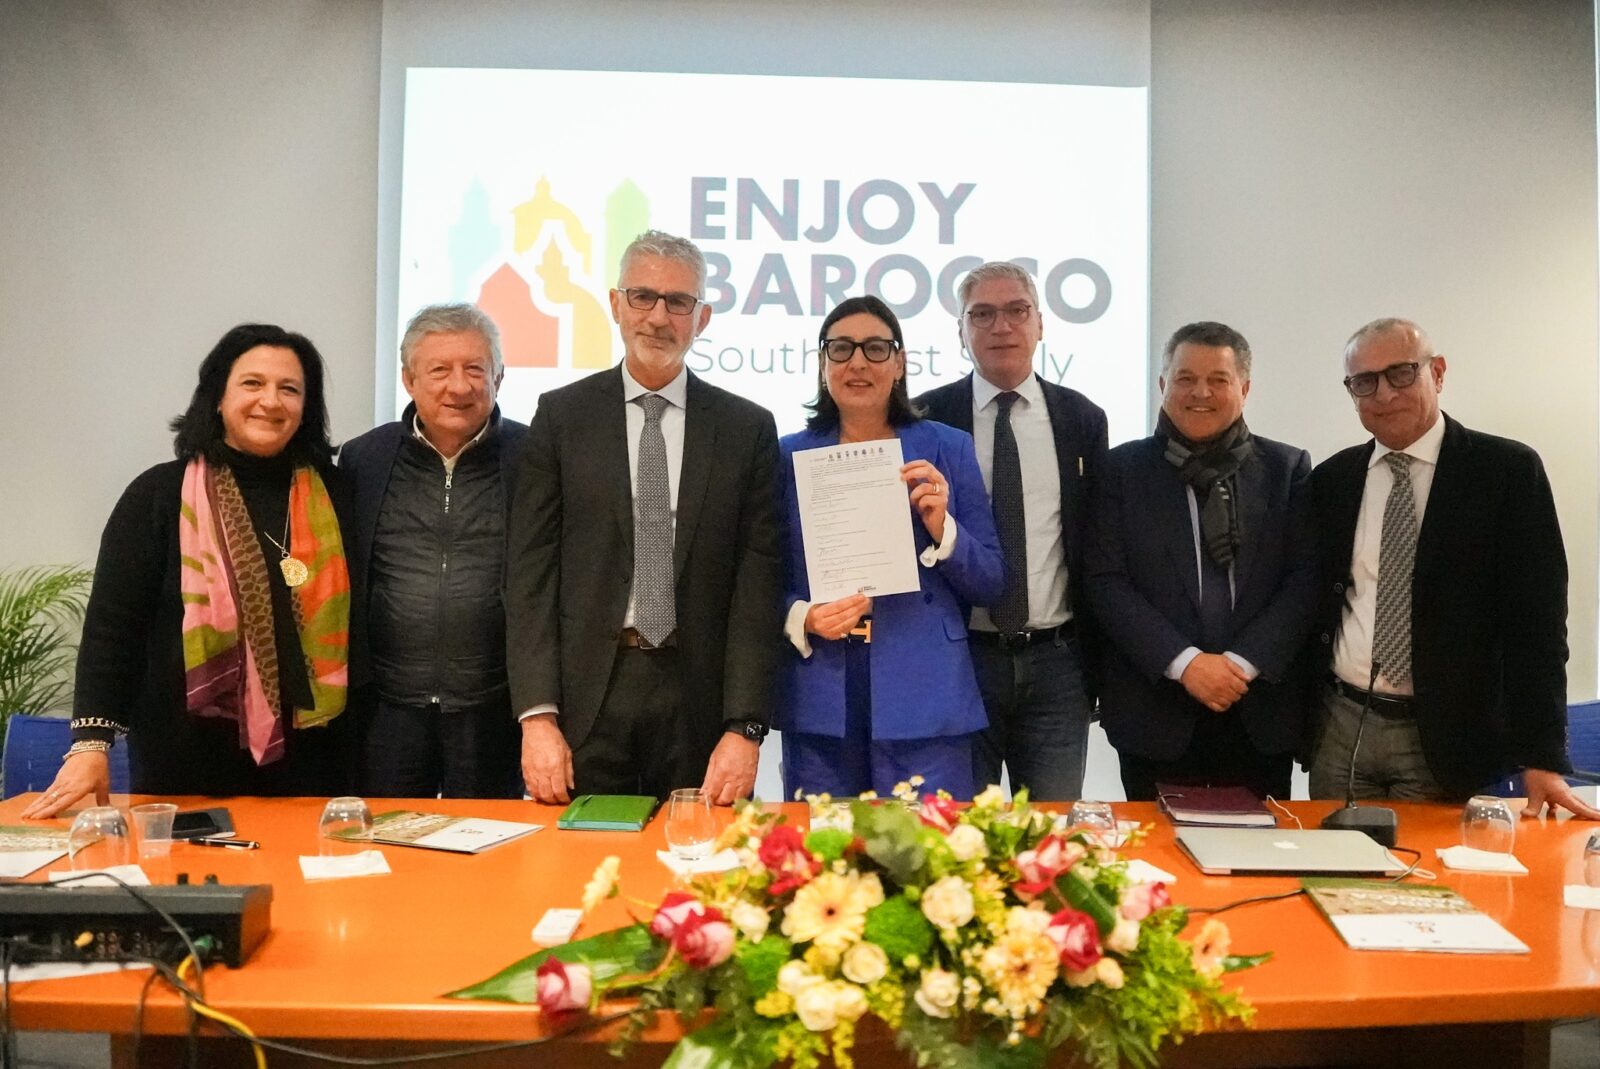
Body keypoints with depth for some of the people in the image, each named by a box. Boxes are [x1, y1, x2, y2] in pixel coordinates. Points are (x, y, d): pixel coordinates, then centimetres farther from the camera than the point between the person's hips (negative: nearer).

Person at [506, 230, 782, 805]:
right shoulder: (561, 416, 5)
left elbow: (757, 580, 0)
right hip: (585, 695, 0)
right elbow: (529, 569, 1)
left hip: (699, 699, 0)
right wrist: (537, 715, -7)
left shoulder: (747, 428, 5)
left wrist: (745, 727, -7)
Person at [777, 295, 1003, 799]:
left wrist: (943, 529, -12)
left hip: (925, 705, -1)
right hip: (819, 705, 1)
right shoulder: (789, 456, 8)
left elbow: (990, 583, 5)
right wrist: (803, 618, -10)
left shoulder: (948, 448, 6)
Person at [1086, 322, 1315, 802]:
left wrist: (1244, 662, -10)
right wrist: (1184, 662, -12)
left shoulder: (1288, 469, 7)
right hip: (1155, 714, -1)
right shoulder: (1123, 469, 3)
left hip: (1261, 715, 1)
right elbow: (1107, 582, -4)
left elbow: (1305, 578, 1)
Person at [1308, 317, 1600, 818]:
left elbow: (1536, 621, -7)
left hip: (1451, 739, -3)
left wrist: (1541, 759, -12)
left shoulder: (1507, 470, -4)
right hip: (1339, 730, 3)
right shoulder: (1330, 480, 6)